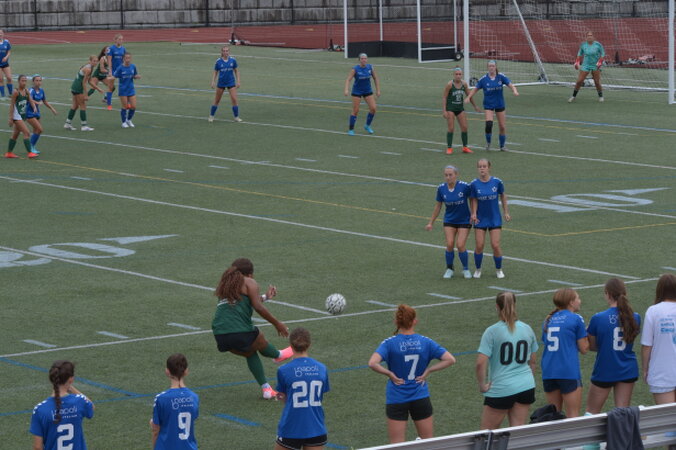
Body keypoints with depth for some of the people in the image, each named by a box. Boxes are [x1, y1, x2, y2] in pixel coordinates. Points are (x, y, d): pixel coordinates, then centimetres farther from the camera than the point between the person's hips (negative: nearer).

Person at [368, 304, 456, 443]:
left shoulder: (389, 343, -10)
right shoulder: (425, 342, -4)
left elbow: (372, 363, -26)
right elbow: (450, 359, -6)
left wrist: (390, 374, -13)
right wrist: (428, 371, -4)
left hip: (396, 399, -2)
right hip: (421, 398, 2)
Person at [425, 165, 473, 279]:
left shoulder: (464, 186, -17)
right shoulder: (441, 188, -6)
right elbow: (438, 206, 6)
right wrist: (431, 222, 9)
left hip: (464, 221, -2)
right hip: (449, 221, 2)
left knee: (461, 246, -9)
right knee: (450, 245, -9)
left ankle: (466, 269, 14)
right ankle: (449, 269, 12)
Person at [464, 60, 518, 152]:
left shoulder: (501, 77, -4)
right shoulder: (483, 79, -5)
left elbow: (510, 85, -7)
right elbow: (475, 89, 2)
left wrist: (514, 91, -29)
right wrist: (469, 97, -13)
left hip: (500, 105, 2)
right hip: (488, 105, -2)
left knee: (502, 127, 4)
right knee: (489, 124, -20)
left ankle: (502, 146, 23)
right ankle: (488, 142, 6)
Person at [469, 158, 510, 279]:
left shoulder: (497, 182, -9)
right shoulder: (474, 184, -9)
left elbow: (503, 195, 7)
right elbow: (474, 200, -1)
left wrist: (506, 212, 10)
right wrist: (473, 213, -16)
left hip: (495, 218, 0)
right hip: (480, 219, 0)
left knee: (496, 245, -5)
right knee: (479, 245, -3)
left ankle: (499, 270, 17)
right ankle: (478, 269, 19)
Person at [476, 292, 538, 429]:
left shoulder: (492, 331, -11)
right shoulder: (527, 329, 5)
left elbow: (480, 363, -18)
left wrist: (482, 385, -5)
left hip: (501, 390, -5)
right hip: (526, 387, 5)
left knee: (486, 433, 5)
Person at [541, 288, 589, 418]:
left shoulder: (548, 320, 13)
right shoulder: (576, 319, -3)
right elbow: (584, 348, -2)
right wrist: (587, 335, 15)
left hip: (548, 372, 6)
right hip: (569, 372, -6)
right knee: (573, 416, -3)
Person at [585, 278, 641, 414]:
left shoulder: (598, 319, -16)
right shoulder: (635, 318, -5)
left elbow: (591, 346, -5)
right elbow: (630, 340, 8)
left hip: (604, 371, -3)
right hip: (628, 371, 3)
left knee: (591, 412, 10)